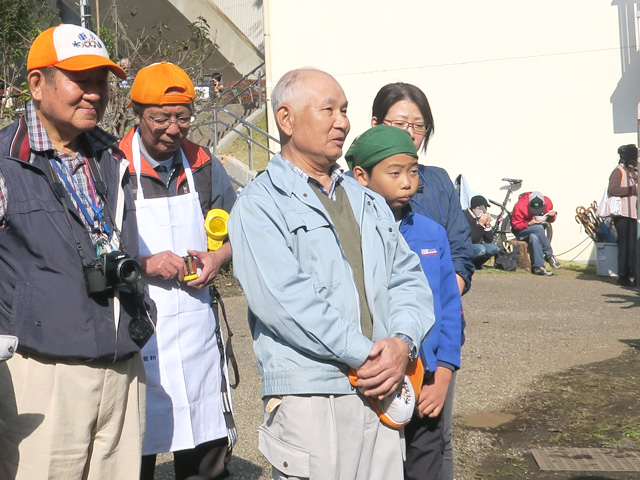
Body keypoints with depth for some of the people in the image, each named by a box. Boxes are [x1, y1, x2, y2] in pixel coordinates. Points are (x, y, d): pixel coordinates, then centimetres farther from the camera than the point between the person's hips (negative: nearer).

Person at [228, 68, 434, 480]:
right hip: (309, 397, -6)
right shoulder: (259, 205, -3)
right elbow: (284, 299, -16)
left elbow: (408, 277, 13)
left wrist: (403, 342, -6)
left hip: (381, 393, 6)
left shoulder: (367, 200, 19)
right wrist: (365, 356, -16)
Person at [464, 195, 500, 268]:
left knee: (494, 248, -7)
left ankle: (476, 264, 5)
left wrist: (488, 225, -9)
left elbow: (489, 240, 3)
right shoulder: (466, 217, -19)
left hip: (476, 246, 8)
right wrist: (480, 225, -26)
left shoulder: (482, 218, 6)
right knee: (480, 249, -32)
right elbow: (473, 240, -24)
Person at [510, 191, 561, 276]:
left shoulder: (547, 202, -10)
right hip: (521, 232, -3)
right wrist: (530, 223, -31)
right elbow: (516, 225, -17)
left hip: (537, 230, 3)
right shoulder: (520, 206, -23)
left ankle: (539, 267, -31)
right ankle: (549, 256, -21)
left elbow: (550, 220, 6)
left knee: (534, 237, -34)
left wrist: (552, 216, -18)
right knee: (539, 228, -33)